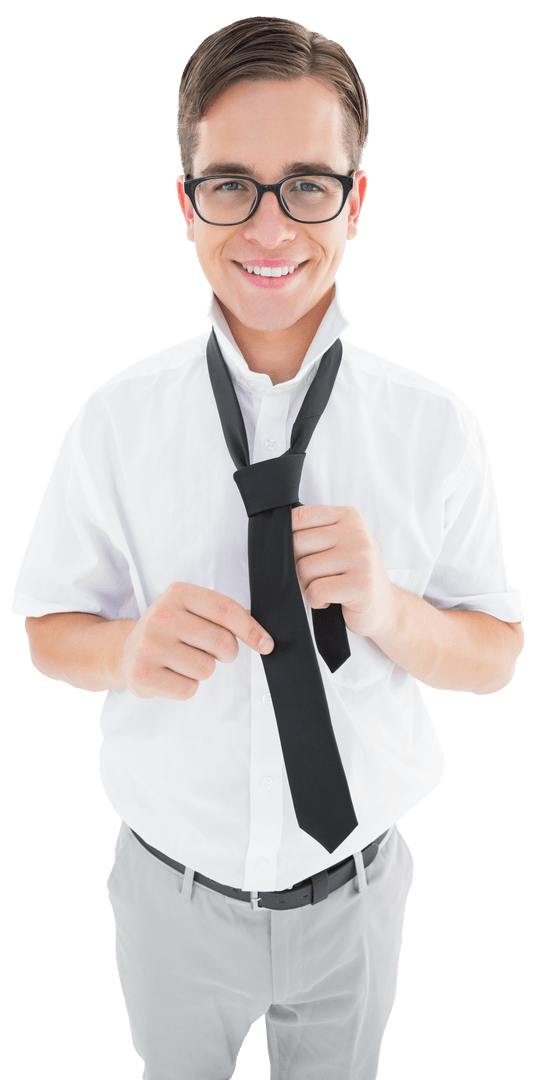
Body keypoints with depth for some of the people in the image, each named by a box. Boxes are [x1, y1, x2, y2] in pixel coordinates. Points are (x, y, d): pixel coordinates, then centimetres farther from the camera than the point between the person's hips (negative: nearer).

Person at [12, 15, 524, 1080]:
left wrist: (389, 611, -28)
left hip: (353, 894, 0)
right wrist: (131, 650, -28)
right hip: (173, 891, 0)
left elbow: (495, 657, -7)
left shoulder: (435, 427, -13)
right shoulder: (116, 420, -13)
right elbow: (50, 632, -5)